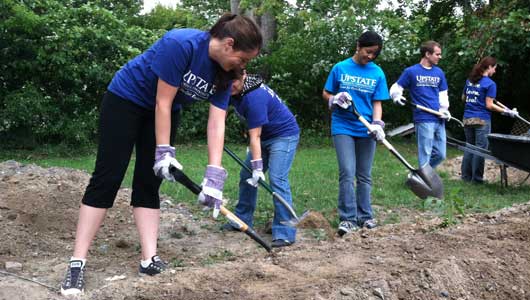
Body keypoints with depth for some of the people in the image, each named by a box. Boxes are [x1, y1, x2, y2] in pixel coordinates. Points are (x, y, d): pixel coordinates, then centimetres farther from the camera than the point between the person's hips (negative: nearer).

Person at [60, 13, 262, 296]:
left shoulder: (223, 73, -11)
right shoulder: (181, 44, -32)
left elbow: (216, 124, -14)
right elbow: (162, 103, -27)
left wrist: (214, 176, -21)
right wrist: (164, 153, -23)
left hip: (165, 112, 7)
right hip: (126, 98, -6)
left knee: (149, 183, 2)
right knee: (107, 179, -9)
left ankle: (149, 259, 0)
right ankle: (77, 263, -8)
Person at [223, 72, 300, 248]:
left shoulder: (254, 97, -31)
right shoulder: (234, 91, -5)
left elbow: (254, 137, -32)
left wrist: (257, 168, -30)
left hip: (284, 135, -10)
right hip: (264, 136, 10)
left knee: (277, 179, -22)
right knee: (246, 176, 13)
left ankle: (285, 233, -22)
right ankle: (243, 220, 27)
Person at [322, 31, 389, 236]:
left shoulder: (377, 73, 4)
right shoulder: (340, 68, 1)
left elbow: (377, 103, 3)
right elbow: (326, 94, 8)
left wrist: (377, 124, -13)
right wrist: (336, 100, -13)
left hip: (365, 129, 2)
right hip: (343, 127, -2)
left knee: (364, 176, 9)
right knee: (347, 173, -12)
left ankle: (365, 217, 19)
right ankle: (348, 219, -8)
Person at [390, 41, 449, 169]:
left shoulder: (439, 73, 14)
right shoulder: (411, 71, -1)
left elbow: (443, 94, 18)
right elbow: (396, 87, 3)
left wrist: (444, 109, 0)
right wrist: (397, 97, -20)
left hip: (439, 120, 6)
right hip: (423, 120, -6)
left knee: (440, 155, 9)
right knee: (425, 156, -5)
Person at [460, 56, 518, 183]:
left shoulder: (469, 80, 9)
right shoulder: (490, 84, -10)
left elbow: (463, 98, 19)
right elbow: (489, 105, -13)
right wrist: (507, 111, -8)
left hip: (467, 119, 6)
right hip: (482, 120, -6)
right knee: (481, 148, 1)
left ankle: (466, 176, 14)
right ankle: (477, 178, 4)